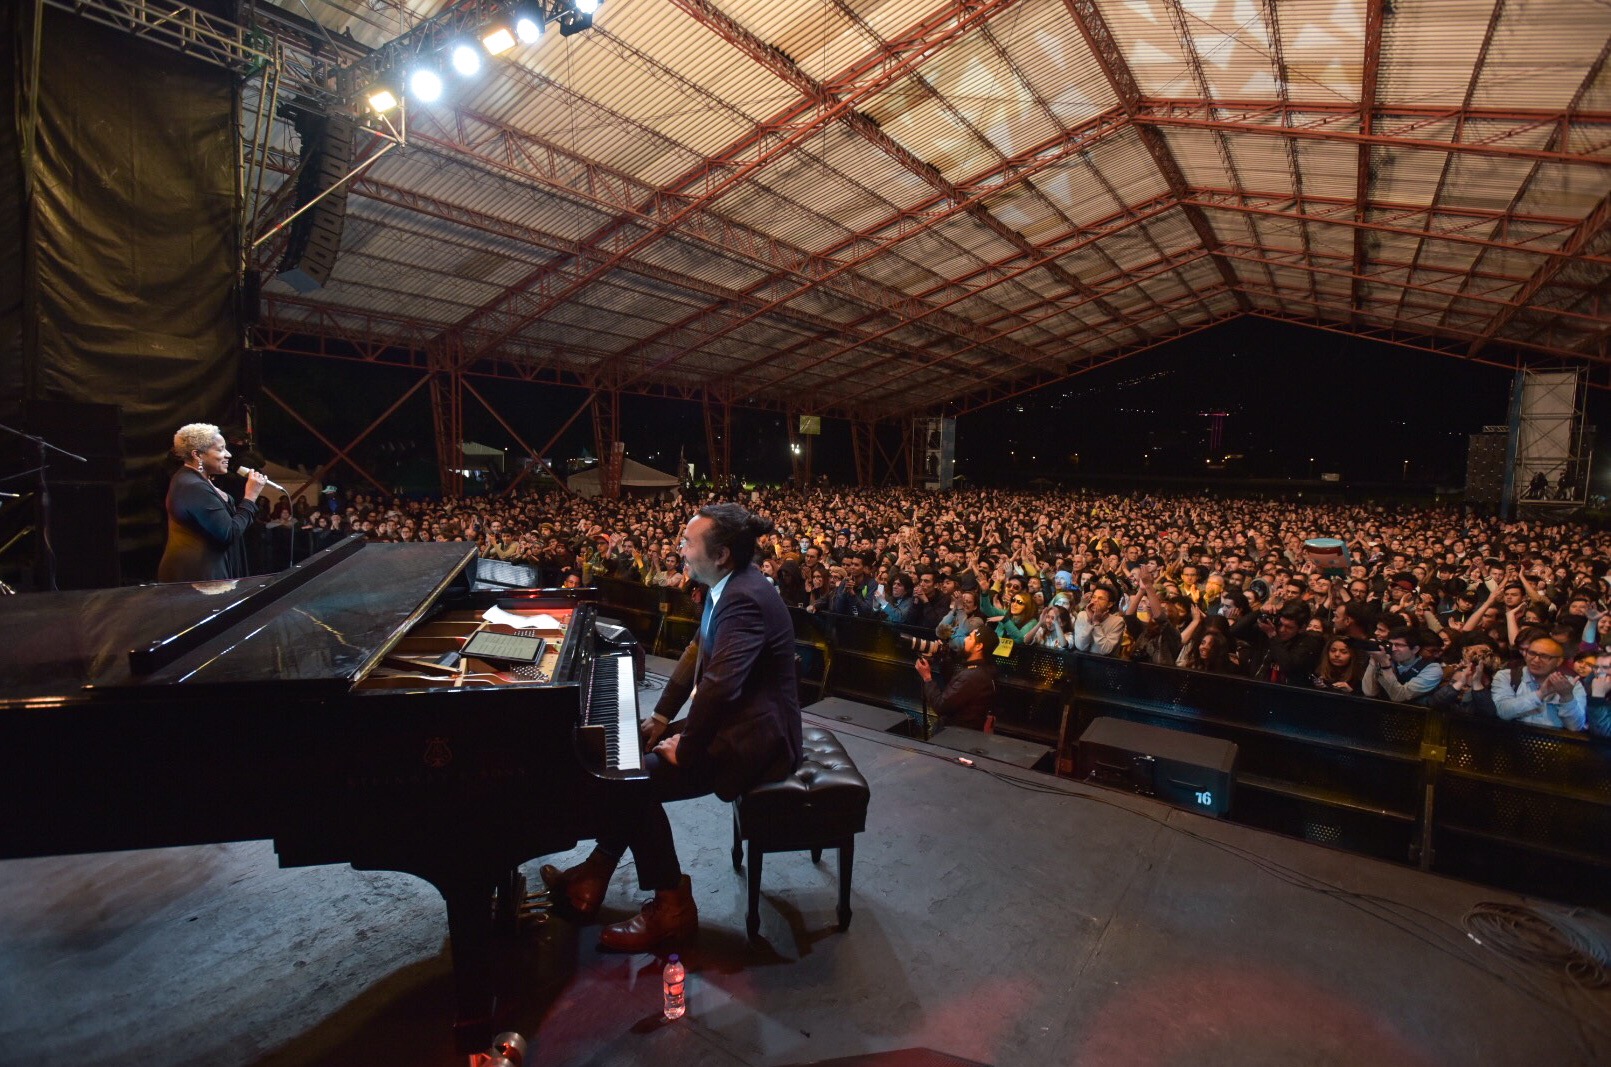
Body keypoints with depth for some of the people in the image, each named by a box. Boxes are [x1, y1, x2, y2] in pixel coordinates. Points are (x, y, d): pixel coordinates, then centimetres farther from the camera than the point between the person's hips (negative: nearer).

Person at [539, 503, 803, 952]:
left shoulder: (745, 599, -27)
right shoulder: (730, 585, 5)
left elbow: (720, 685, -35)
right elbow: (700, 656, 15)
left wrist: (685, 748, -21)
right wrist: (662, 716, 10)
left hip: (754, 739, -10)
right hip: (736, 720, 10)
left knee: (637, 783, -11)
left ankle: (671, 906, 6)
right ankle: (593, 876, 19)